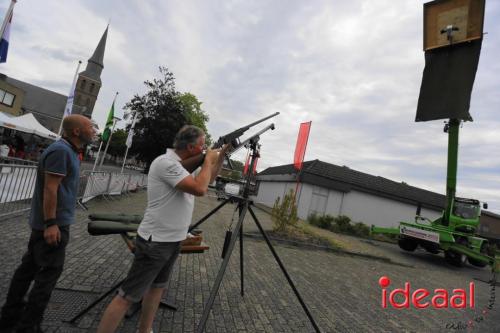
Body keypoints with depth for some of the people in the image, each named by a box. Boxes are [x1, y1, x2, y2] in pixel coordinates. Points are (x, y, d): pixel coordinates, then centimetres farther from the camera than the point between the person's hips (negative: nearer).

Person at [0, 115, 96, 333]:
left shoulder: (68, 150, 11)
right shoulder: (61, 150, -20)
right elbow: (50, 188, -24)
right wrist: (51, 223, -24)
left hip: (44, 221, 10)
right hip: (54, 223, -10)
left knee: (29, 266, 18)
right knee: (50, 272, 0)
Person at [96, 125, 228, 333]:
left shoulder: (180, 164, 8)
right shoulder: (166, 162, -21)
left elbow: (207, 180, 20)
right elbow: (200, 188, -29)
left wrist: (221, 156, 10)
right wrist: (208, 160, -14)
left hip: (173, 241, 10)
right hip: (155, 242, -10)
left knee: (157, 287, 20)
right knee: (128, 297, 1)